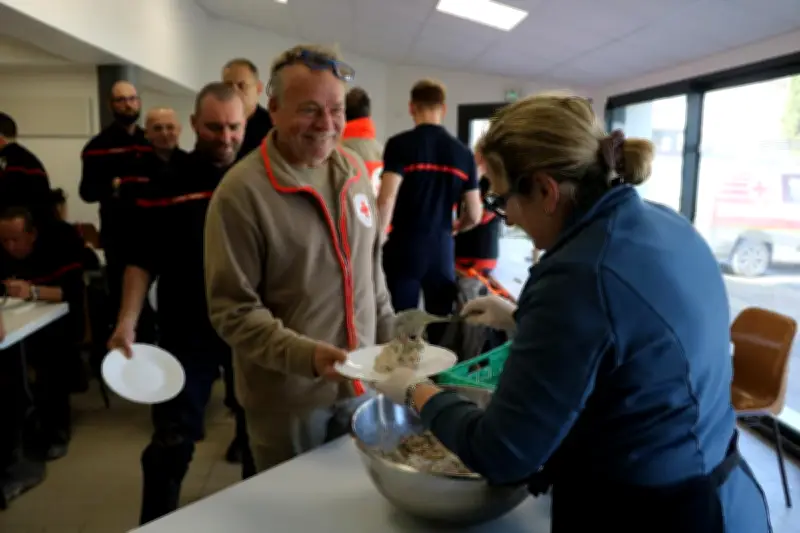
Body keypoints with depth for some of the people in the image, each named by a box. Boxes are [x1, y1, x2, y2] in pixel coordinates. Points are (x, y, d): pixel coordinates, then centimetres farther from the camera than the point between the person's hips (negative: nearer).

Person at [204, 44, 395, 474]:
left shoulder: (353, 171, 2)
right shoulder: (242, 191, -17)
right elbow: (232, 309, -16)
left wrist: (388, 345, 10)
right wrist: (304, 355, -28)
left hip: (358, 383, 5)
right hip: (287, 397, -5)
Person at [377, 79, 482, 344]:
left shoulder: (400, 144, -7)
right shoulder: (463, 152, 5)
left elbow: (386, 201, -19)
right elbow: (474, 215, 7)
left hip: (404, 249, -3)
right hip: (442, 251, 3)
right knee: (441, 331, 14)